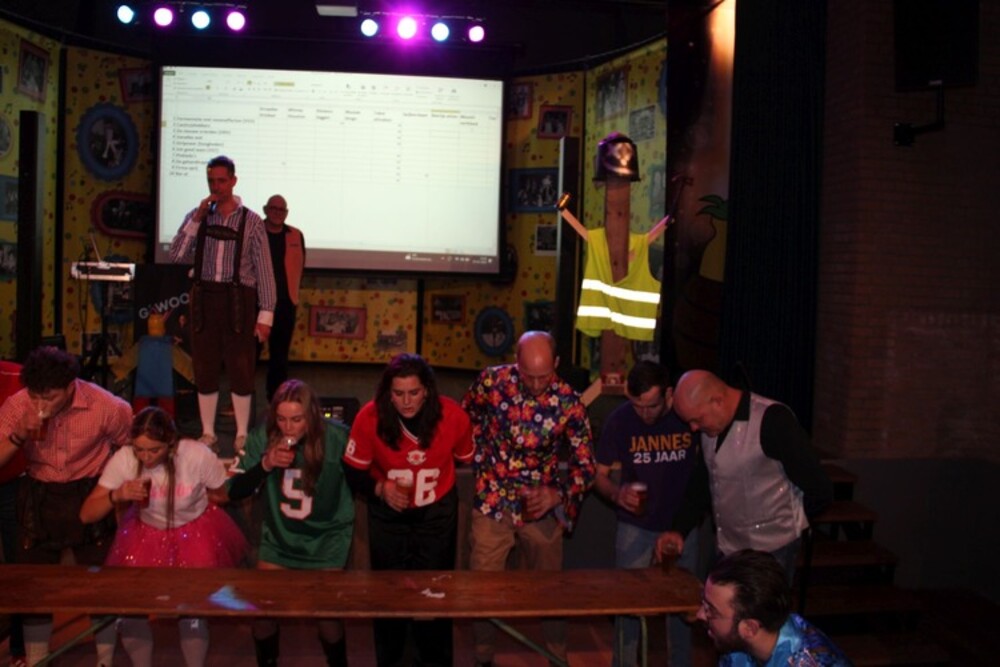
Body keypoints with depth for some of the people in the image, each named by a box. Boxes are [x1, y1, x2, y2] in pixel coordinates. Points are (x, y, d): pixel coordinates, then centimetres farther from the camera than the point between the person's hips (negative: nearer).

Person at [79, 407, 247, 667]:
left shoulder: (197, 455, -26)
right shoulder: (123, 459, -20)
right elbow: (86, 515, -17)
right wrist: (116, 495, -33)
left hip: (195, 531, -2)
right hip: (145, 532, 2)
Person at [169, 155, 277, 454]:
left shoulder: (251, 221, 0)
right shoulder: (197, 216, 8)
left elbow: (264, 269, -2)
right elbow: (176, 255, -3)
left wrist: (265, 314, -7)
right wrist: (197, 219, -10)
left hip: (238, 300, -3)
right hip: (204, 298, 3)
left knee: (240, 368, 2)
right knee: (204, 368, 8)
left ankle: (242, 434, 15)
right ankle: (208, 432, 21)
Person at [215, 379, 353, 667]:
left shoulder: (337, 438, -20)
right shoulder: (262, 437, -13)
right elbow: (234, 491, -11)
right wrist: (265, 464, -26)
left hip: (326, 539, -2)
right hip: (278, 537, 3)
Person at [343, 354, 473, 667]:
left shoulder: (453, 416, -23)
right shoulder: (370, 417, -24)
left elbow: (468, 460, -3)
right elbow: (353, 472, -12)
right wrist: (380, 488, -28)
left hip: (437, 513, 0)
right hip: (388, 515, 0)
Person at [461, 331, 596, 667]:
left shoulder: (569, 402, -16)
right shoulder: (491, 381, -15)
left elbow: (584, 464, -11)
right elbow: (465, 417, 7)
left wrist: (559, 495, -27)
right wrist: (481, 460, 6)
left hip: (542, 506, 0)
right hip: (492, 501, 0)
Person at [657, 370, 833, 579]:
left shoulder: (772, 420, -22)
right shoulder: (711, 427, 2)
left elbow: (820, 491, -18)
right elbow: (701, 482, 14)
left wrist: (788, 521, -1)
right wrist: (679, 529, 2)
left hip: (771, 550, -7)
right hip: (728, 548, 7)